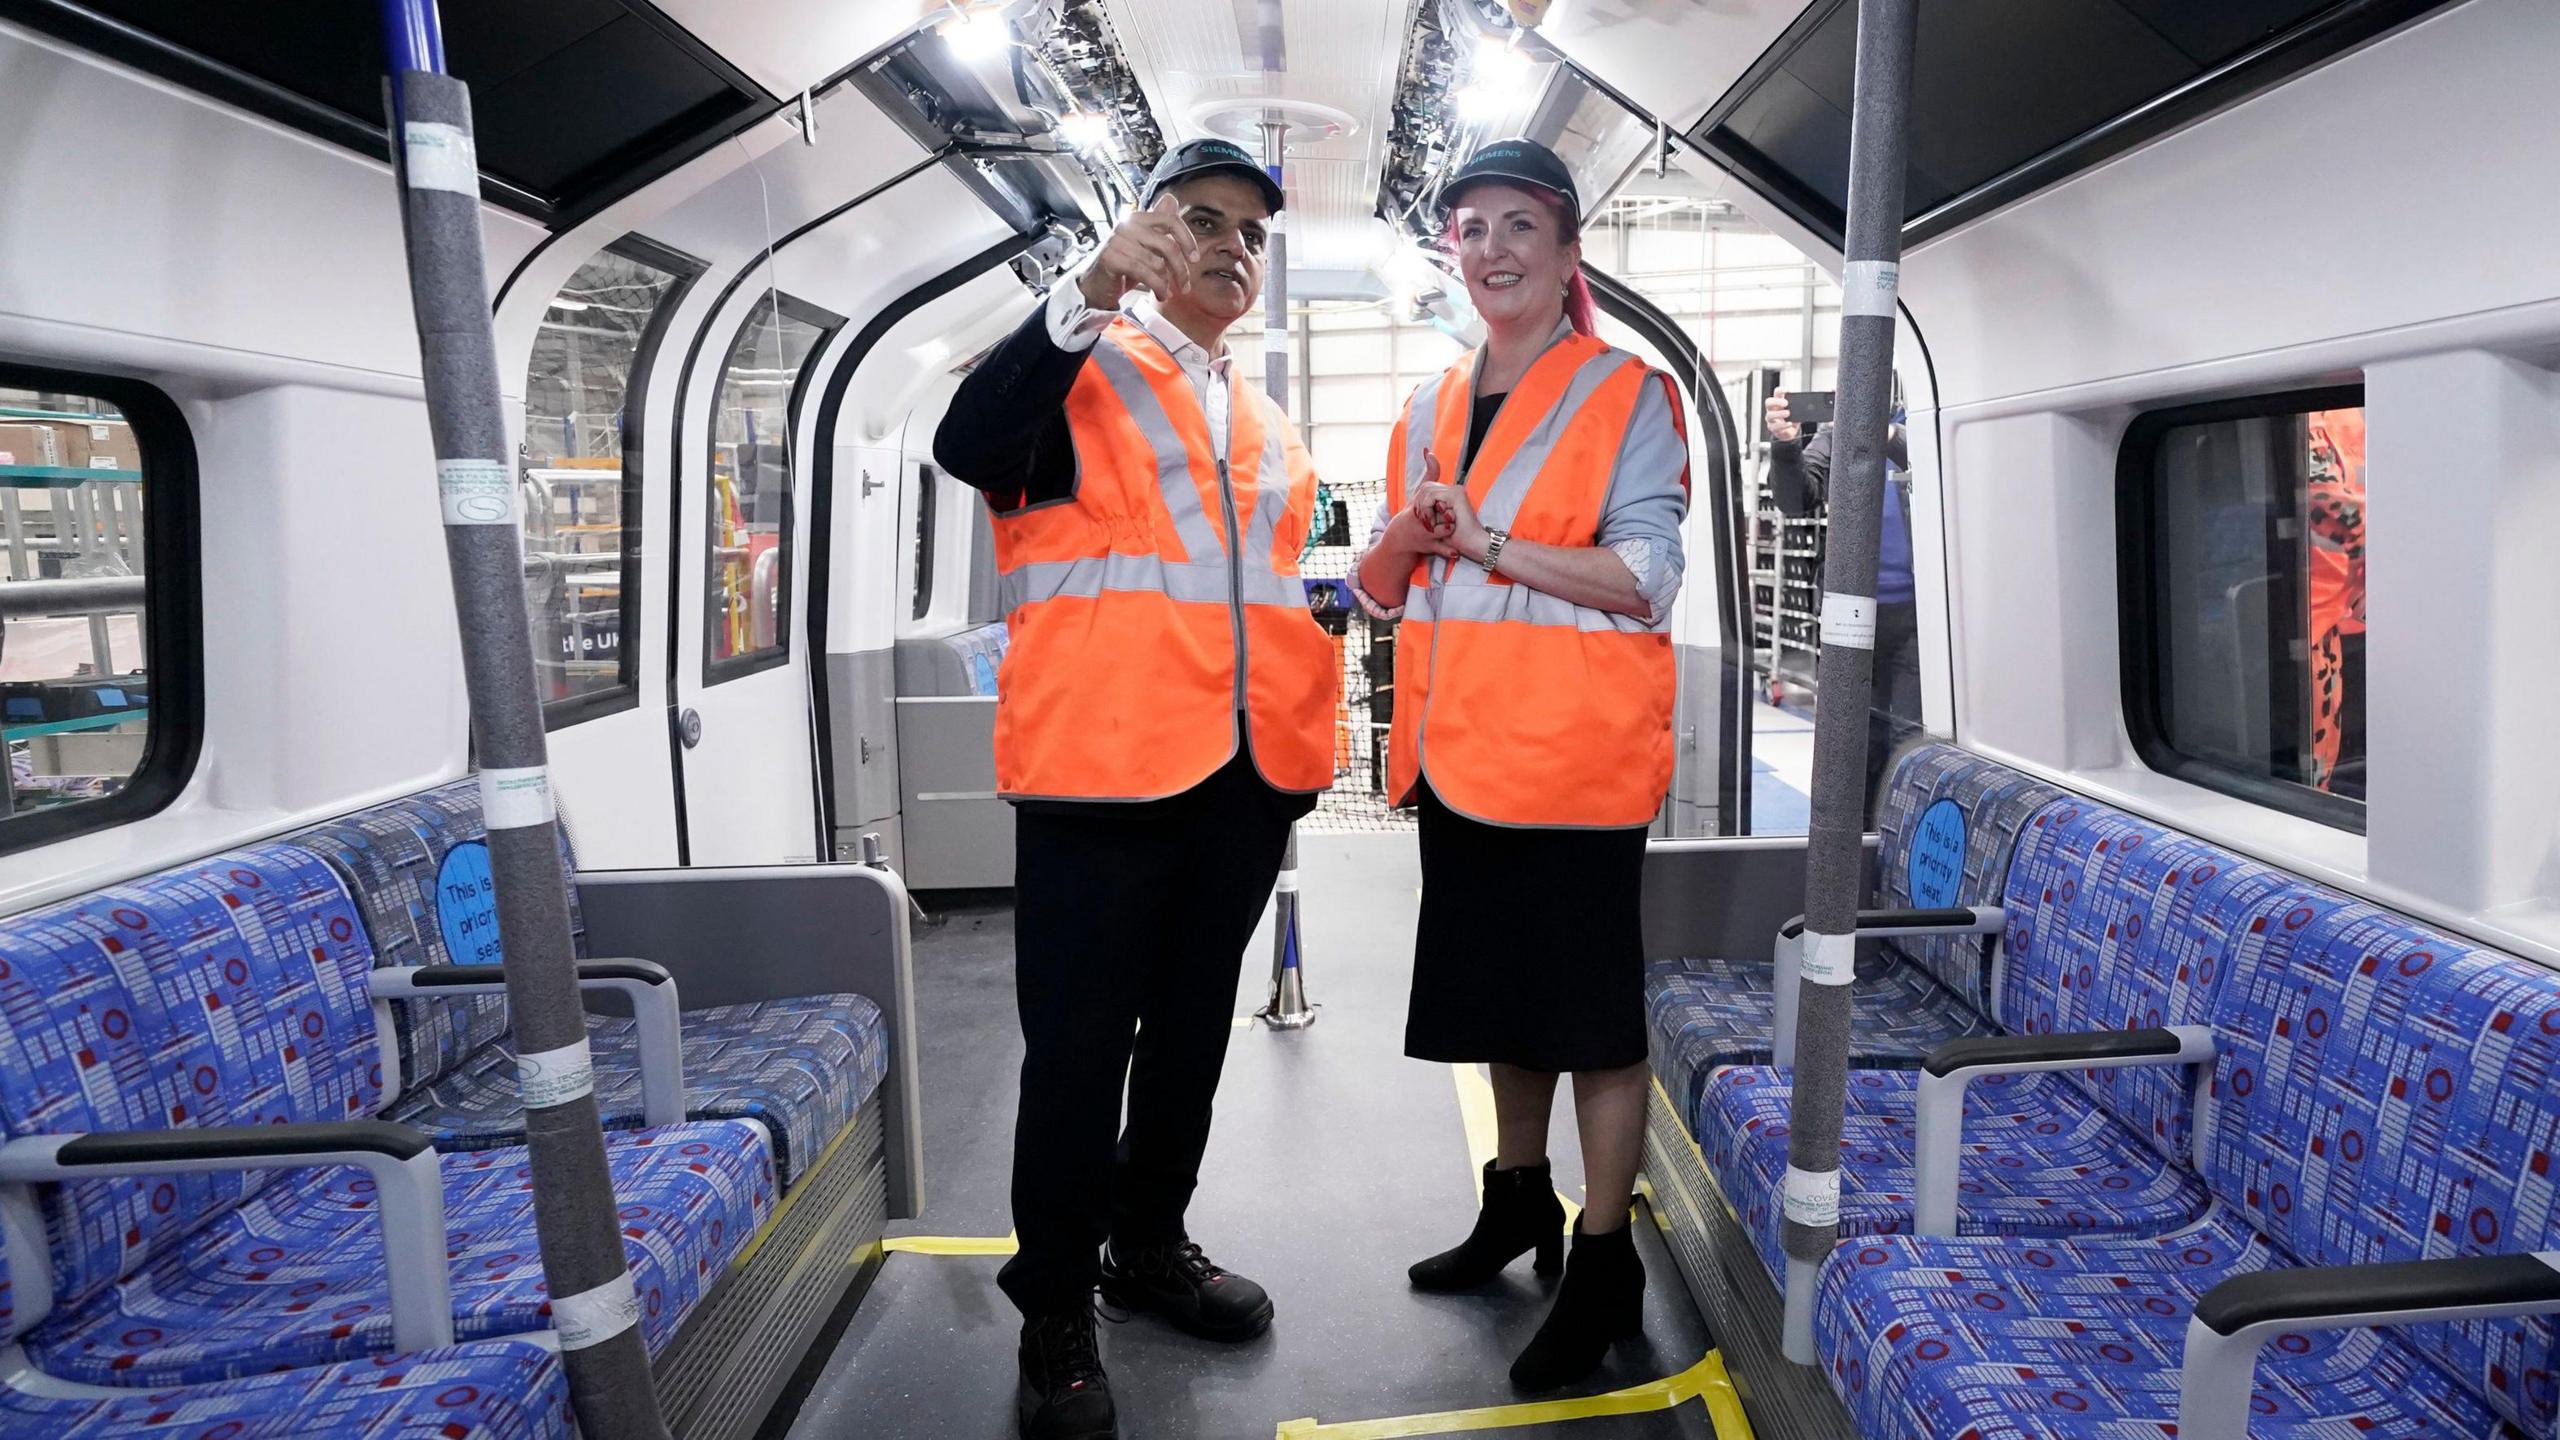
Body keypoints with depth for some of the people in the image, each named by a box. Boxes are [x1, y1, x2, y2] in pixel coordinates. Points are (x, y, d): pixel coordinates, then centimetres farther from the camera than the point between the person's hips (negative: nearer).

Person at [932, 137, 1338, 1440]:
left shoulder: (1266, 423, 20)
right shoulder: (1082, 364, 1)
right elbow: (969, 446, -19)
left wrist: (1302, 730, 13)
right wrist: (1095, 291, -26)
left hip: (1245, 767, 7)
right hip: (1102, 759, -6)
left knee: (1192, 1023, 16)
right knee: (1079, 1038, 0)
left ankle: (1149, 1241, 33)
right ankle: (1055, 1310, 14)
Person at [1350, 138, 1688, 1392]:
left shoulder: (1627, 396, -4)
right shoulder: (1431, 410, 15)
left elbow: (1644, 578, -14)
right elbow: (1381, 587, 16)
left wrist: (1483, 539, -17)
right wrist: (1406, 533, -6)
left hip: (1575, 753, -6)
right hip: (1462, 749, 7)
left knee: (1592, 1014, 1)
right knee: (1500, 992, 18)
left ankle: (1603, 1265, 13)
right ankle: (1518, 1199, 36)